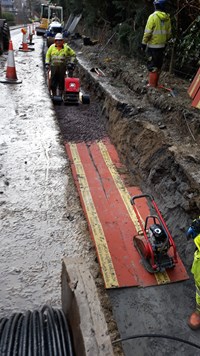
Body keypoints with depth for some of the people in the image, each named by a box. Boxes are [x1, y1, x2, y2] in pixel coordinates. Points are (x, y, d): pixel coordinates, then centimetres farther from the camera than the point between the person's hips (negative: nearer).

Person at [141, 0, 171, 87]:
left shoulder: (153, 16, -14)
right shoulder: (167, 18, 4)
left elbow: (147, 32, -15)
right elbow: (169, 33, 10)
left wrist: (144, 43, -8)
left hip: (153, 46, -6)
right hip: (162, 45, 6)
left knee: (152, 66, -1)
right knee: (158, 65, 15)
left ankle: (152, 85, 0)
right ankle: (155, 83, 24)